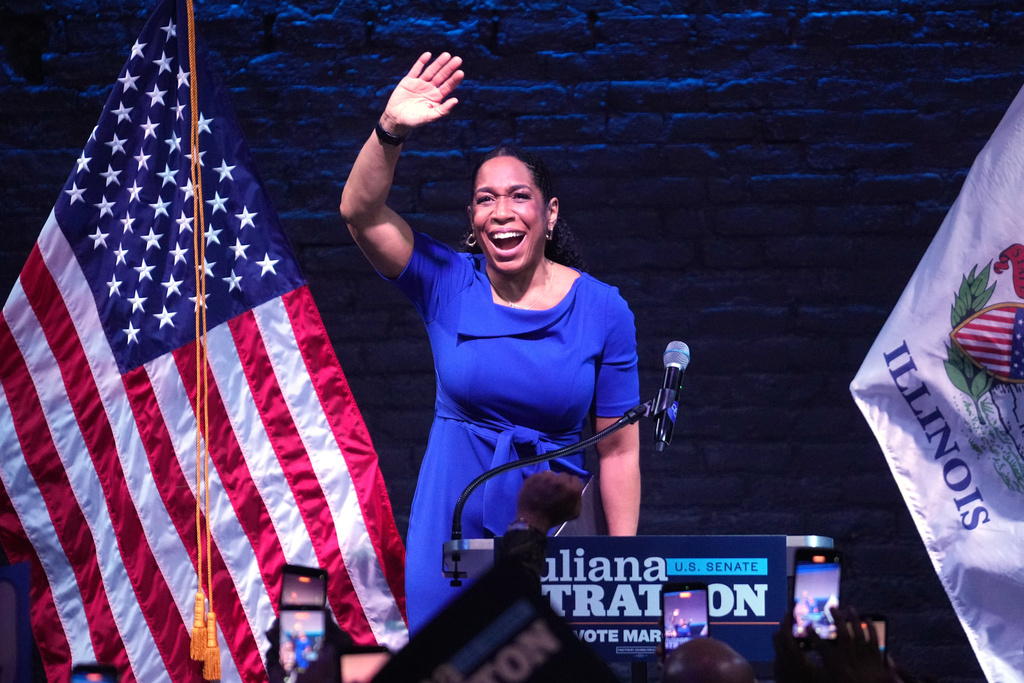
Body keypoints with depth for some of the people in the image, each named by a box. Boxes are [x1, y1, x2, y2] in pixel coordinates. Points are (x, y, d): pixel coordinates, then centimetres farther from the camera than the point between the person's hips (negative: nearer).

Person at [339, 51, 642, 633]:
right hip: (451, 526, 1)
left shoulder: (603, 311, -4)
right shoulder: (446, 285, -2)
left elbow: (619, 448, -2)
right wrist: (391, 131, -33)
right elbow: (361, 211, -16)